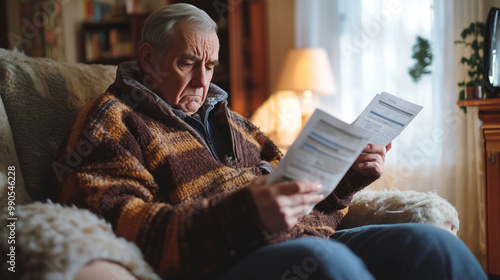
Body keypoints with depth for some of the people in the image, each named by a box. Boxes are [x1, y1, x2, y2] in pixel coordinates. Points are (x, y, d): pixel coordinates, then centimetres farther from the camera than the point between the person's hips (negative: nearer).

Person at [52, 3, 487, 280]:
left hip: (304, 240, 7)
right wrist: (244, 216, -25)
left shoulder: (227, 120, 31)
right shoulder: (113, 120, 7)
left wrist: (348, 175, 12)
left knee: (431, 243, -15)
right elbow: (126, 230, -11)